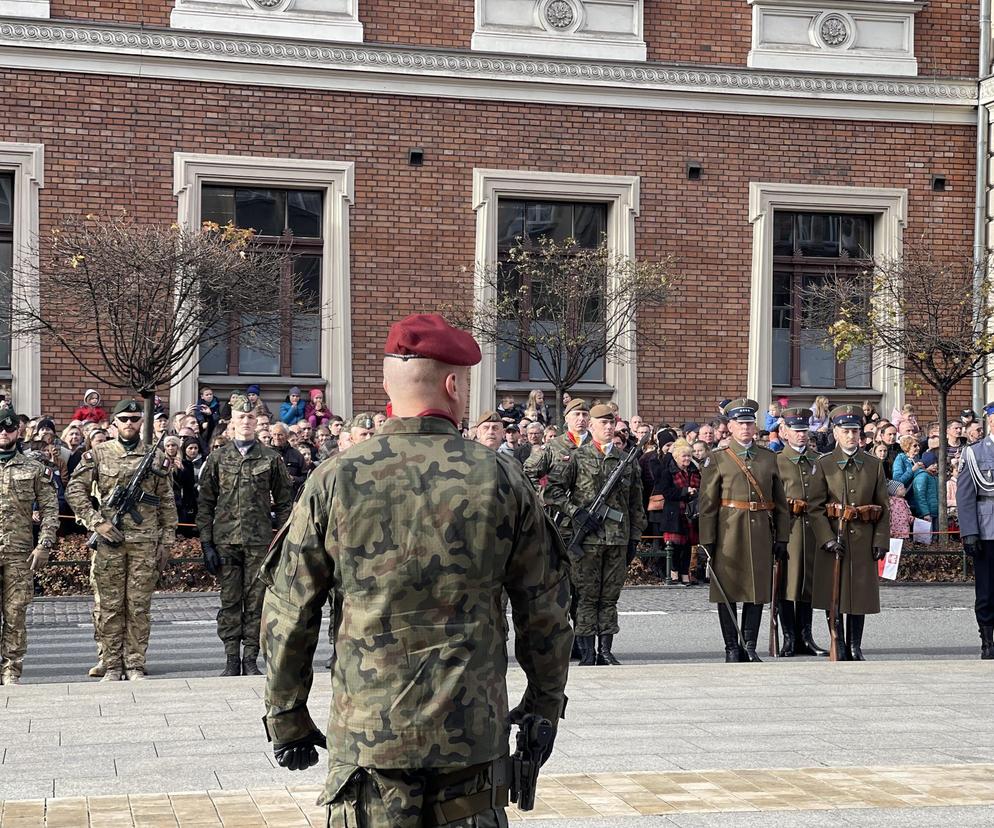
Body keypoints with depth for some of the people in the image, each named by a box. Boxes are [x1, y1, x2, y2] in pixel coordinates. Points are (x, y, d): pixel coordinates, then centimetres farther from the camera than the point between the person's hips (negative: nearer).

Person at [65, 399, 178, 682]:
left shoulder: (156, 459, 9)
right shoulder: (98, 454, 6)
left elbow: (167, 503, 10)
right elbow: (74, 491, 2)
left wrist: (166, 542, 5)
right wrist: (97, 522, -8)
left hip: (145, 542, 1)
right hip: (108, 541, 0)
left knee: (139, 605, 2)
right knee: (108, 605, 3)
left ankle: (135, 665, 9)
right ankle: (111, 664, 10)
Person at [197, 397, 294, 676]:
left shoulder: (270, 459, 6)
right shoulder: (218, 458, 7)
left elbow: (284, 502, 8)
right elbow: (205, 503, 7)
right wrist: (206, 543, -1)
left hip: (259, 541, 0)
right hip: (225, 541, 1)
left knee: (255, 601, 2)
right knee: (229, 601, 3)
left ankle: (250, 658, 9)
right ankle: (231, 659, 10)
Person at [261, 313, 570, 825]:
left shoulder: (334, 481, -5)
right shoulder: (501, 479, -3)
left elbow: (289, 614, 0)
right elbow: (544, 608, 5)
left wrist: (286, 718, 11)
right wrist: (545, 703, 18)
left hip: (367, 732, 0)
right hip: (474, 736, 1)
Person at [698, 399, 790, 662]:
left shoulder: (769, 458, 10)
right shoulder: (718, 459, 1)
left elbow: (780, 502, 12)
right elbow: (707, 503, -2)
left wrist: (781, 538, 7)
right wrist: (707, 540, -7)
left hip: (761, 535, 3)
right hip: (728, 533, -3)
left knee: (758, 590, 5)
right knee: (727, 592, 1)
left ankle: (750, 646, 14)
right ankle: (732, 648, 9)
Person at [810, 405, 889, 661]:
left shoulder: (874, 465, 8)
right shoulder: (823, 465, 2)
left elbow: (883, 507, 8)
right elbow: (816, 507, -3)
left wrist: (881, 541, -1)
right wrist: (828, 538, -14)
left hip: (863, 539, 2)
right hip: (833, 536, -2)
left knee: (860, 592, 5)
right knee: (833, 594, 0)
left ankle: (855, 647, 14)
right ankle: (838, 647, 10)